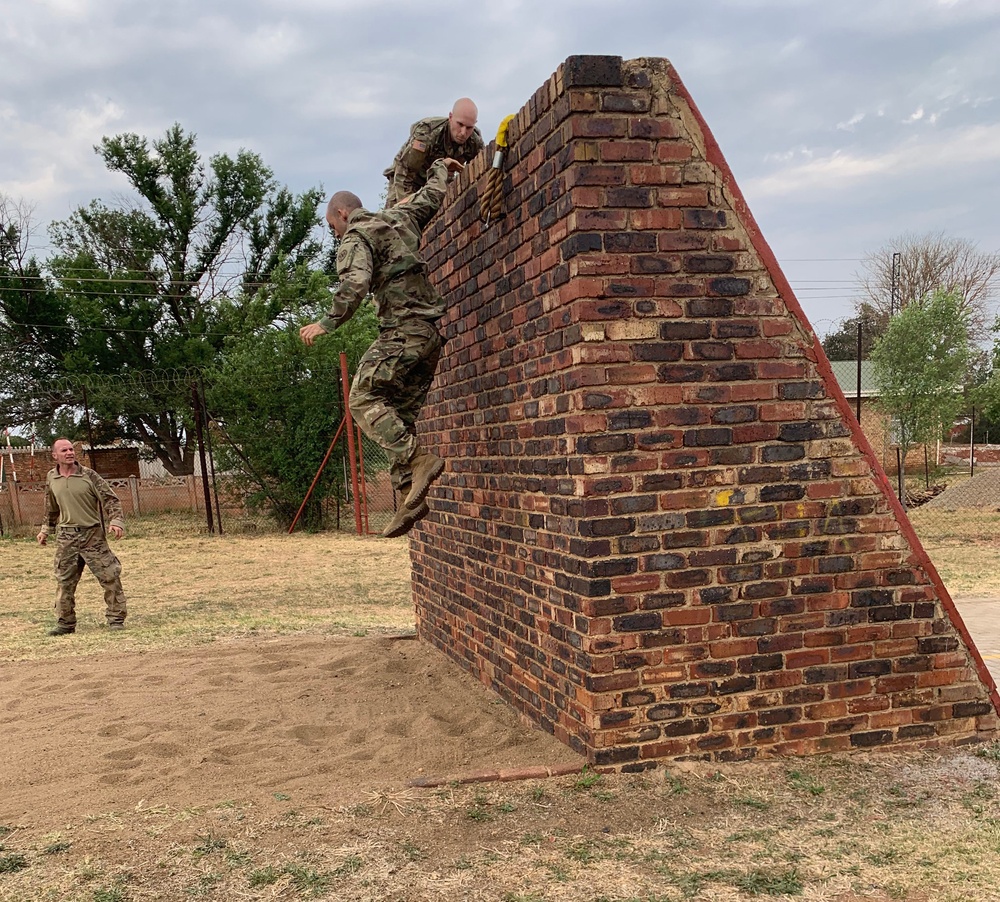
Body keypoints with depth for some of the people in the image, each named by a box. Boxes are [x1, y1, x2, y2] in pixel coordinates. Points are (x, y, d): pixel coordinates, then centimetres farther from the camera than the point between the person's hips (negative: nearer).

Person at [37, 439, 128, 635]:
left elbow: (110, 498, -7)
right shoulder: (51, 478, 5)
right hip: (66, 537, 3)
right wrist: (46, 529, 25)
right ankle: (66, 623, 19)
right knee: (64, 582, 7)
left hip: (93, 535, -3)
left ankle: (116, 619, 7)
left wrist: (116, 521, -19)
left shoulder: (88, 475, -7)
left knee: (109, 576, -4)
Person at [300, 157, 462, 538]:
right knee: (401, 412, 8)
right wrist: (439, 167, 55)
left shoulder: (355, 238, -3)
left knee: (364, 398, -7)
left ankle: (418, 460, -21)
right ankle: (412, 492, 1)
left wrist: (328, 323, -14)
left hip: (403, 331, -9)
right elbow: (433, 196, 37)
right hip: (433, 331, 9)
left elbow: (355, 283, -20)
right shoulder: (400, 218, 20)